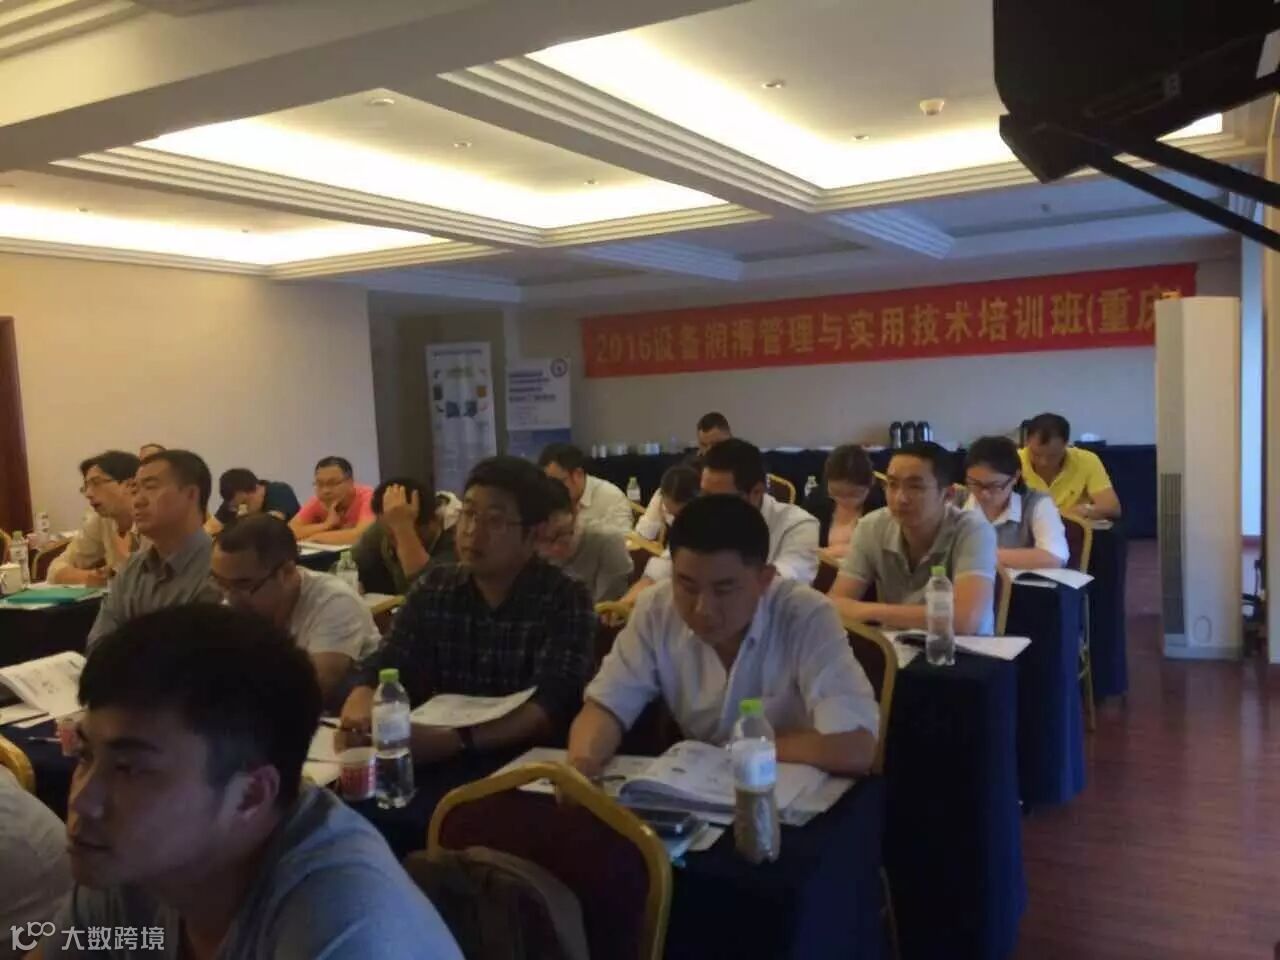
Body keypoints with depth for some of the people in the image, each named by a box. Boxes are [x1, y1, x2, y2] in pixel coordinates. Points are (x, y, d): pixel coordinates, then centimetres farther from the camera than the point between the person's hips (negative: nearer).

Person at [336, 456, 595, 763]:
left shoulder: (565, 600, -8)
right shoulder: (431, 589, 5)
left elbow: (550, 708, -20)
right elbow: (382, 672, -1)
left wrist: (456, 739, -34)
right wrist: (358, 710, -23)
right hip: (443, 761, 3)